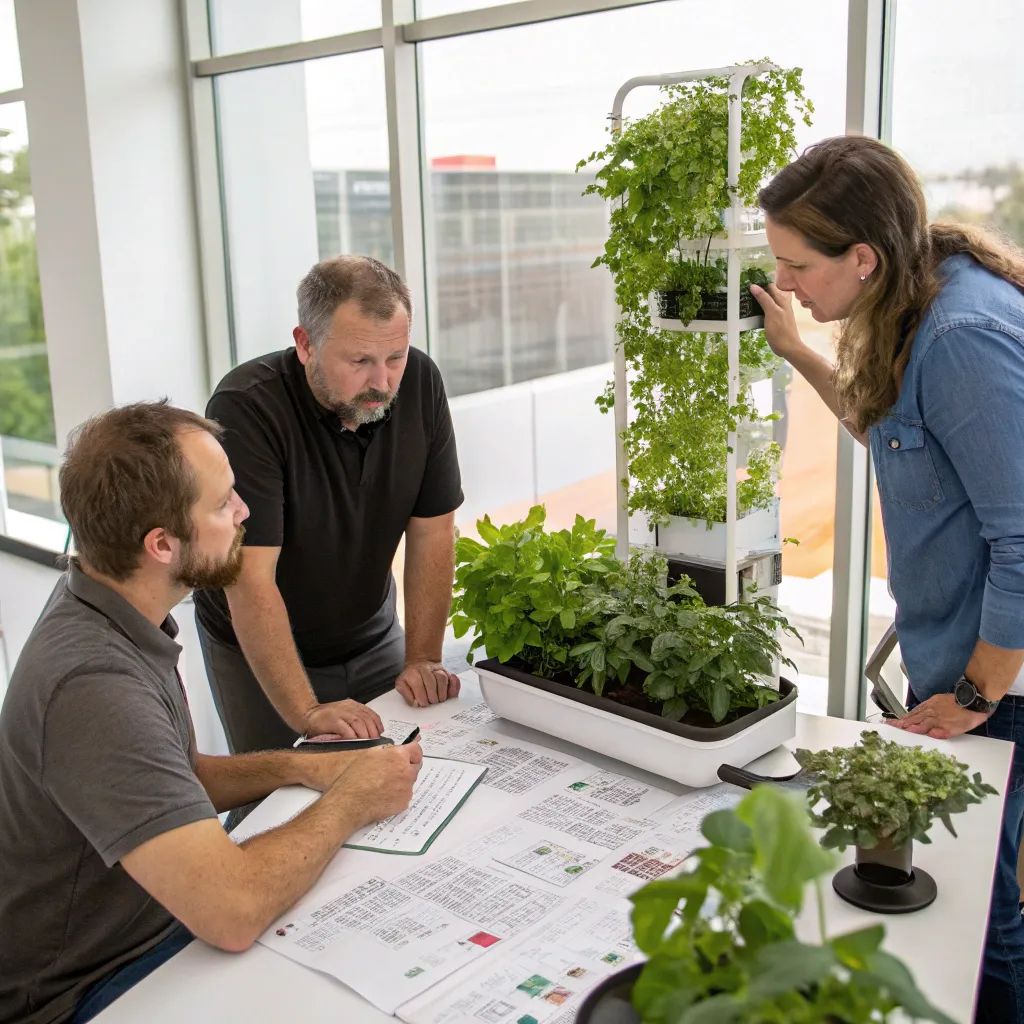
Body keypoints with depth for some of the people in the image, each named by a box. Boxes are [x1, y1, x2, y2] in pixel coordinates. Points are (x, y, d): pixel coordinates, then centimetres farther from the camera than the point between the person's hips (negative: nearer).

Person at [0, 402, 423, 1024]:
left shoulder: (110, 611, -2)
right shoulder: (93, 686, -33)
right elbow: (234, 913, -37)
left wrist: (300, 767, -3)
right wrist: (350, 802, -20)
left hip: (149, 920, 8)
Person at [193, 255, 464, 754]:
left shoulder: (419, 381, -13)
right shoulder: (244, 409, -28)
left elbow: (432, 531, -9)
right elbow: (250, 580, -32)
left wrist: (423, 658, -14)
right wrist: (308, 712, -38)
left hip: (373, 636, 4)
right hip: (258, 651, -4)